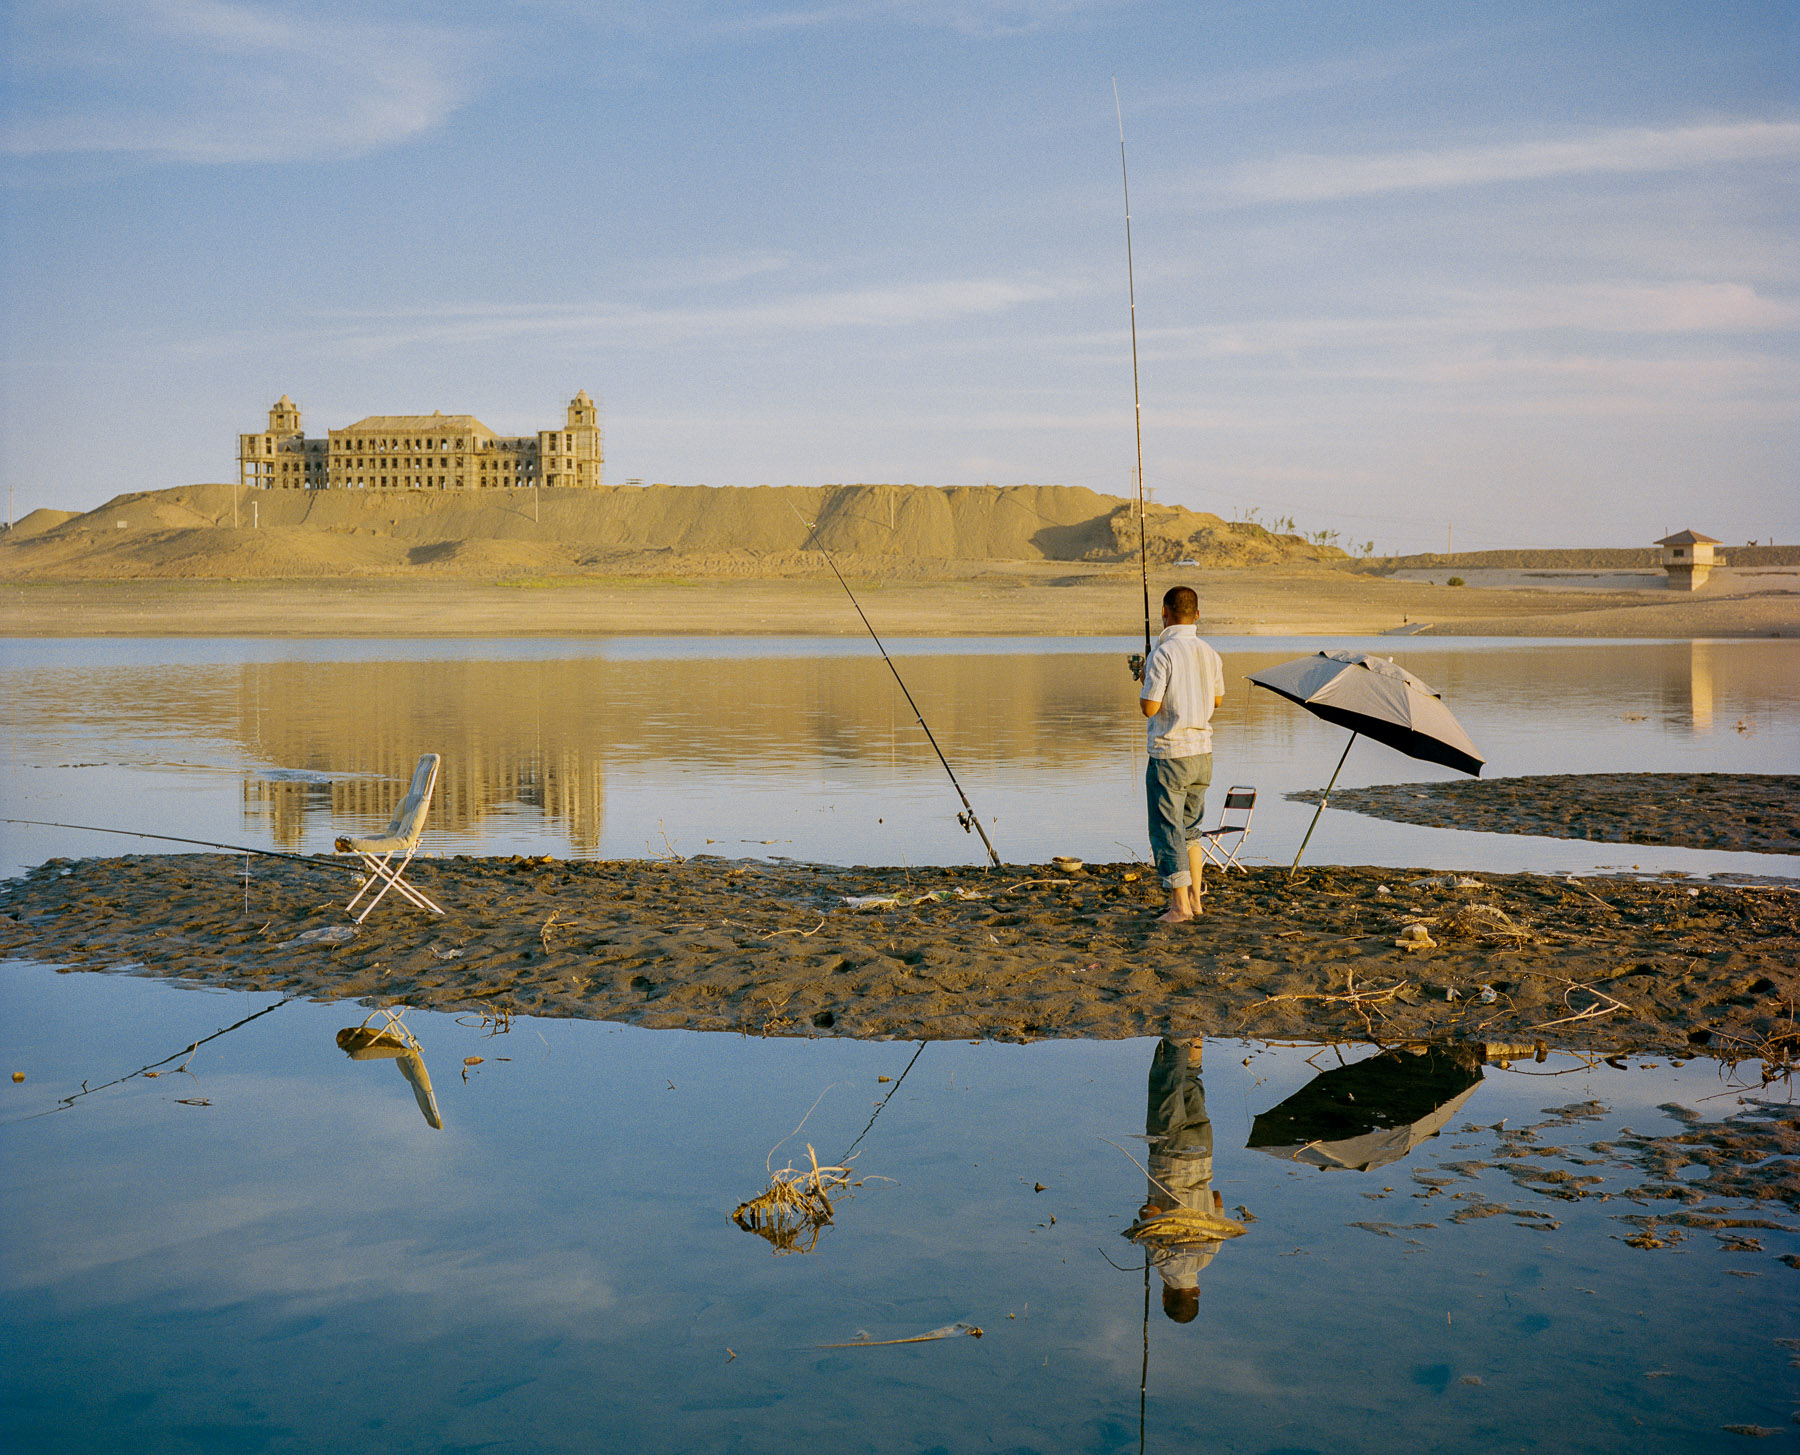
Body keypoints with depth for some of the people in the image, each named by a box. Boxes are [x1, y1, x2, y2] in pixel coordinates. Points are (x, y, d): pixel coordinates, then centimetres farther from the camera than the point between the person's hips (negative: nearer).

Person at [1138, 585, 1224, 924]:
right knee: (1189, 827, 20)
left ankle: (1181, 905, -2)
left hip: (1169, 755, -7)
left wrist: (1146, 681, 2)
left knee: (1167, 831, 0)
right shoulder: (1209, 654, 5)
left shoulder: (1163, 653, -16)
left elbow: (1149, 707, -17)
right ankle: (1195, 896, 23)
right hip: (1203, 752, 7)